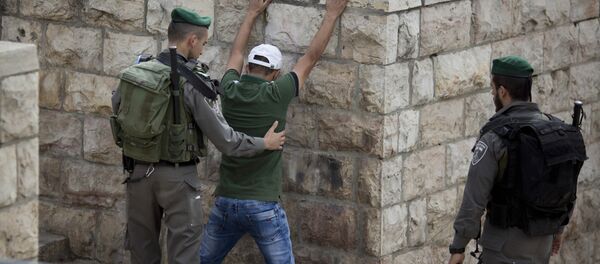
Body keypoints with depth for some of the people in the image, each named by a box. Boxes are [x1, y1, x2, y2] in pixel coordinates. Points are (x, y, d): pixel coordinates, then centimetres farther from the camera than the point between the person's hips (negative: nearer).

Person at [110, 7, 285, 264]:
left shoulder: (133, 73, -1)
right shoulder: (191, 82, -16)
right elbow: (223, 139, -14)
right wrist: (264, 144, 1)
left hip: (139, 172, 5)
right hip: (177, 176, -5)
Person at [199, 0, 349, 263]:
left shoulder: (230, 91, 0)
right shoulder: (276, 95, -11)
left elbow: (236, 53, 20)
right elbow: (311, 57, -1)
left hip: (226, 201, 5)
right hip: (262, 205, -5)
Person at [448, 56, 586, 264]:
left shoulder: (494, 138, -20)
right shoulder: (556, 130, 0)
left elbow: (474, 200, -20)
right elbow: (567, 187, 11)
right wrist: (557, 228, 26)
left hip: (506, 241, -7)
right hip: (540, 238, 7)